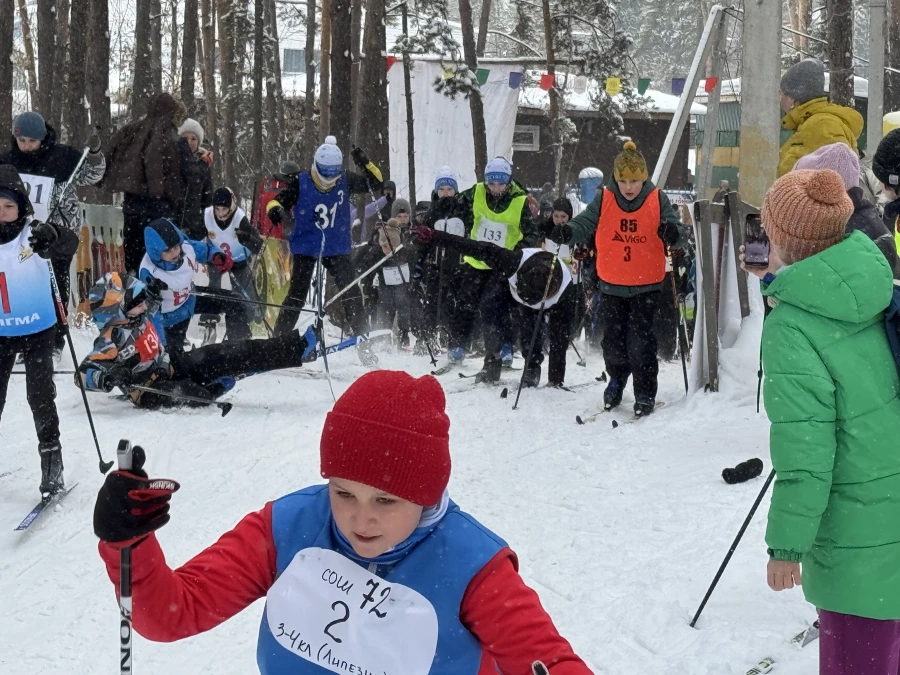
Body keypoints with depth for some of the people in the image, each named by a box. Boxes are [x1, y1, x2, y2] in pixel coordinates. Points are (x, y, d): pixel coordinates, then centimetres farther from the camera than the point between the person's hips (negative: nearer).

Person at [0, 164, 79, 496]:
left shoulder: (33, 234, -16)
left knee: (40, 397, -4)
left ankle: (52, 468, 6)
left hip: (38, 331, -4)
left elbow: (69, 246, -33)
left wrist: (51, 236, -52)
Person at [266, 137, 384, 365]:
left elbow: (375, 182, 1)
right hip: (306, 247, -2)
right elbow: (279, 199, -9)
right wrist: (275, 209, -33)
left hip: (337, 248, 2)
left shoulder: (345, 181, -3)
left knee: (351, 293, -2)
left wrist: (365, 164, -18)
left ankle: (362, 341, 7)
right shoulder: (301, 183, -10)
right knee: (297, 294, -5)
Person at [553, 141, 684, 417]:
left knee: (640, 341, -3)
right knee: (613, 339, 12)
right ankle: (617, 378, 39)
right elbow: (584, 223, -8)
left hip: (646, 285, -2)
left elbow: (676, 232, -7)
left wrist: (672, 234, -31)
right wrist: (567, 232, -30)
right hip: (611, 285, 2)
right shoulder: (604, 200, -4)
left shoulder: (658, 200, -7)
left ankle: (645, 393, 12)